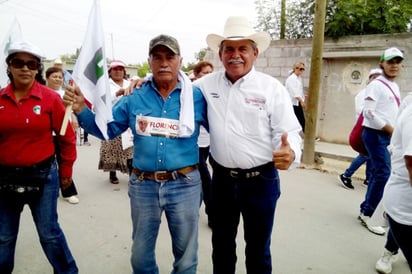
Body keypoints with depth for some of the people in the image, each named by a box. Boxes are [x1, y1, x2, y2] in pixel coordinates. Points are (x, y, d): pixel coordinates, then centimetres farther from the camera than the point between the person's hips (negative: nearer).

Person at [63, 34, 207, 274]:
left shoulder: (196, 96, -4)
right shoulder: (135, 97, 1)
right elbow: (107, 128, 6)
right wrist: (80, 109, -7)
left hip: (184, 184, -2)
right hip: (143, 184, 2)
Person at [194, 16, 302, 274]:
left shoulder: (272, 88, -8)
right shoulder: (207, 84, 1)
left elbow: (289, 133, -9)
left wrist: (291, 154, -30)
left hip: (261, 180, -2)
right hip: (222, 179, 3)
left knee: (258, 247, 16)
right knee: (222, 243, 21)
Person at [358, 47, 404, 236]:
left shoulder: (395, 86, 16)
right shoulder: (376, 85, -12)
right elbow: (369, 113, -20)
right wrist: (391, 129, -17)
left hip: (386, 135, 9)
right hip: (375, 134, -9)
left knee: (378, 173, 10)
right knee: (384, 173, -11)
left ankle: (365, 211, 20)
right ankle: (367, 214, 0)